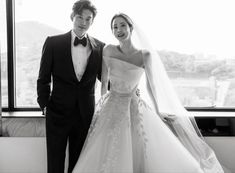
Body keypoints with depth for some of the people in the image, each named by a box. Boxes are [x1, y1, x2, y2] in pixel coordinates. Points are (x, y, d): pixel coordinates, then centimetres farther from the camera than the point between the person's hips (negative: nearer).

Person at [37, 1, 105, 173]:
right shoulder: (53, 43, -3)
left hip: (85, 114, 2)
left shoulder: (100, 47, 2)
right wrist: (45, 104, -5)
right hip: (58, 112, -1)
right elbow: (43, 79, 2)